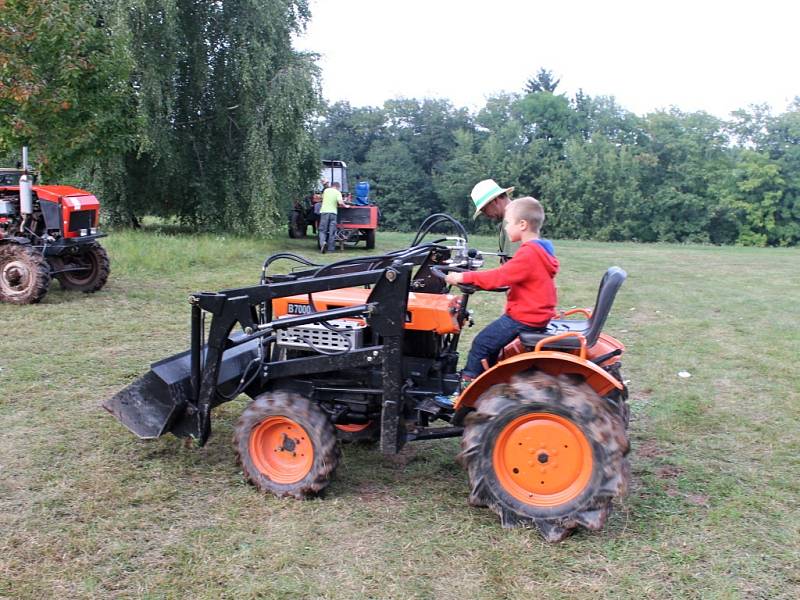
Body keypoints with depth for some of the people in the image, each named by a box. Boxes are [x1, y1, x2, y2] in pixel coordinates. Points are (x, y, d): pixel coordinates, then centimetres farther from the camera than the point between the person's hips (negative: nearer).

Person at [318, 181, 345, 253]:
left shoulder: (326, 190, 9)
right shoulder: (338, 192, 0)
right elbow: (340, 202, -14)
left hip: (324, 211, 1)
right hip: (333, 212, -1)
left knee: (322, 230, 7)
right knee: (332, 232, 5)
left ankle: (323, 242, -21)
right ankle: (330, 249, 6)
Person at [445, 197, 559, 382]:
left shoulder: (528, 253, -22)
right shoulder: (539, 249, 10)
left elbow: (500, 276, -25)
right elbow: (509, 274, 16)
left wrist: (463, 277, -22)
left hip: (524, 318, -10)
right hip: (536, 313, 10)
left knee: (481, 343, -5)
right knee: (491, 340, 18)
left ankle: (467, 381, 5)